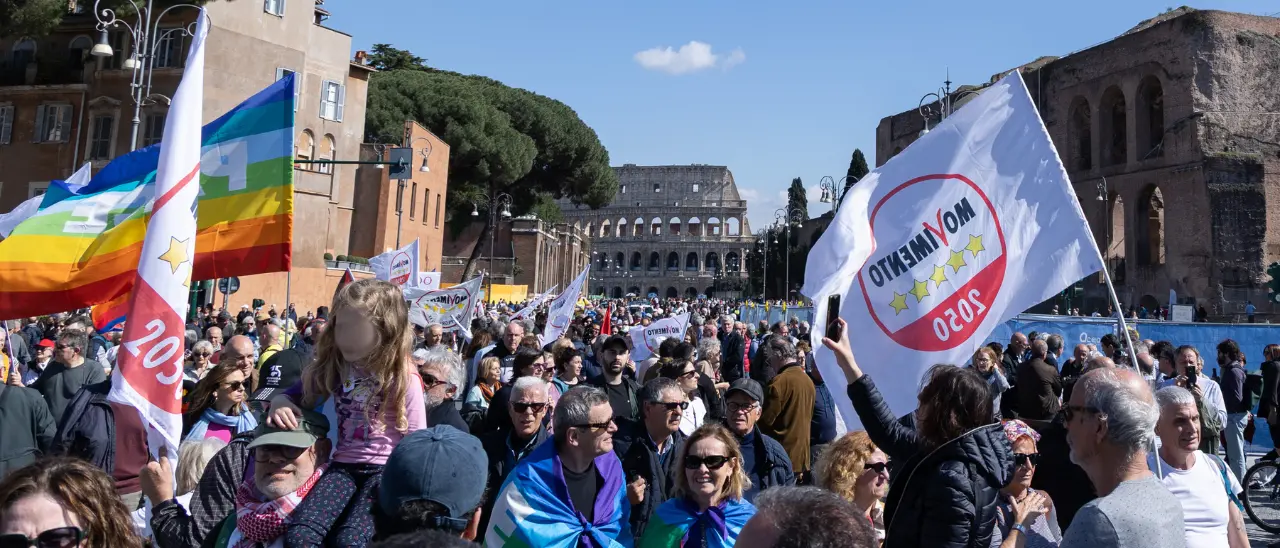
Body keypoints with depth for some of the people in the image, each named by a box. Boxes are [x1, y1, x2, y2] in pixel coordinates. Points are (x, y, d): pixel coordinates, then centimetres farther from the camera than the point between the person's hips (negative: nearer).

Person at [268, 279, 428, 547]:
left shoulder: (404, 378, -8)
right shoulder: (333, 367, 6)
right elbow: (296, 396, 19)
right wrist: (279, 404, -5)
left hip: (386, 468, -4)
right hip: (344, 466, 4)